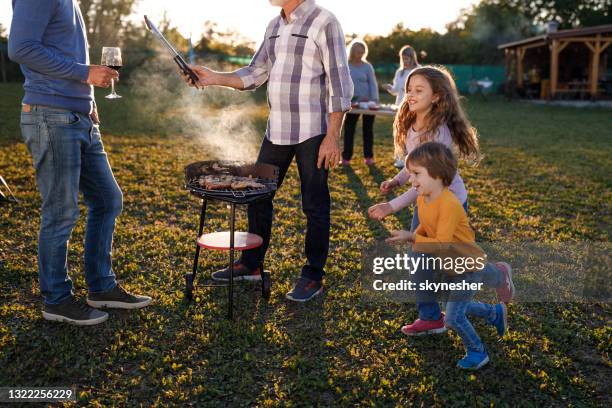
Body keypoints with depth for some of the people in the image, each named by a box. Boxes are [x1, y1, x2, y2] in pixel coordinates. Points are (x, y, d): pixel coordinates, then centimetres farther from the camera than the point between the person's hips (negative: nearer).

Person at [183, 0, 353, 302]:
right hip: (277, 130, 8)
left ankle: (313, 277, 15)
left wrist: (332, 137, -16)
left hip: (312, 132, -7)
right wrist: (214, 78, 5)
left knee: (314, 205, 1)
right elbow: (255, 74, 18)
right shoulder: (274, 26, 14)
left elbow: (340, 84, -12)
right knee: (257, 195, 12)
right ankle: (251, 265, 28)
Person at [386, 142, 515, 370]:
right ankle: (496, 313, 47)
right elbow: (424, 229, 11)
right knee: (457, 307, 24)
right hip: (453, 265, 9)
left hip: (470, 265, -9)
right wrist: (410, 238, -8)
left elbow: (441, 244, -33)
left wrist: (410, 238, -31)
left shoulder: (449, 204, -32)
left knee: (453, 317, -11)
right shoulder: (422, 199, -4)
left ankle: (477, 352, 14)